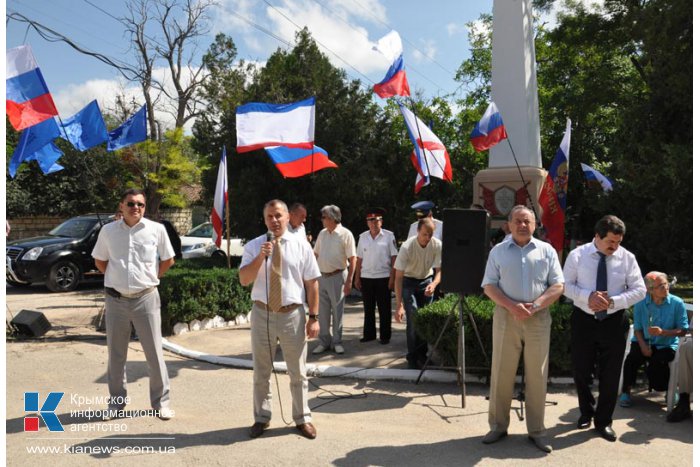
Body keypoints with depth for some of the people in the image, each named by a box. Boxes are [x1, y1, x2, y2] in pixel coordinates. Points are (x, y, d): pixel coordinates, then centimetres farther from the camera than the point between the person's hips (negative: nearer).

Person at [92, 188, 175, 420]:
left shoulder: (156, 229, -4)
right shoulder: (108, 230, 1)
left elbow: (168, 260, 8)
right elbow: (99, 261, 15)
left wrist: (150, 278, 5)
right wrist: (117, 278, 7)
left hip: (146, 298, -2)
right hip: (115, 299, 2)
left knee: (155, 353, 3)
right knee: (115, 354, 12)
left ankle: (161, 402, 15)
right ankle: (116, 402, 28)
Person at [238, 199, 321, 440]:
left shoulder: (301, 246, -2)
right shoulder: (253, 246, -1)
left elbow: (312, 283, -1)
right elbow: (244, 279, -10)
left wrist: (314, 317, -4)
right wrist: (261, 256, -25)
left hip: (292, 314, -1)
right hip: (262, 314, 1)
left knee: (298, 372, 11)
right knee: (261, 372, 15)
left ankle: (302, 418, 29)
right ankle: (261, 418, 33)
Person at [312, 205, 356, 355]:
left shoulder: (345, 234, -9)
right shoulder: (322, 234, 8)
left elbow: (352, 259, -11)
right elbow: (315, 254, 14)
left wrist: (349, 281, -15)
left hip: (337, 276, -5)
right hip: (321, 276, 5)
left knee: (337, 310, 4)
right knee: (322, 311, 10)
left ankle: (337, 342, 16)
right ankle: (324, 341, 21)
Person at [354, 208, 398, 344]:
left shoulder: (389, 236, -3)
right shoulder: (363, 237, 7)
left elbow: (394, 258, -3)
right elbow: (359, 259, 9)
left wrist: (392, 277, -8)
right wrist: (357, 278, 6)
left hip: (383, 277, -3)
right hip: (366, 277, 3)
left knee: (384, 309, 5)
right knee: (368, 308, 12)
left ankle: (385, 336, 15)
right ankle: (369, 334, 23)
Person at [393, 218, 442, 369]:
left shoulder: (438, 245, -19)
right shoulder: (407, 247, -28)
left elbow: (439, 270, -9)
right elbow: (398, 277, -27)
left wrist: (434, 284, -33)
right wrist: (399, 305, -34)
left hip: (427, 281, 3)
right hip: (409, 282, -3)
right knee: (413, 318, -14)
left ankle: (422, 355, 21)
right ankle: (412, 358, -1)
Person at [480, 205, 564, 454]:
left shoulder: (547, 250, 6)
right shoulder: (498, 251, 6)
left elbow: (558, 286, 2)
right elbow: (489, 286, 1)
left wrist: (534, 306, -13)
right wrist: (512, 306, -14)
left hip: (539, 319, 0)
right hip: (506, 317, 0)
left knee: (537, 376, 5)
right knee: (501, 374, 5)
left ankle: (536, 430, 17)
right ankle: (498, 426, 17)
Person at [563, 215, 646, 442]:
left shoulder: (627, 257, -3)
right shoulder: (578, 255, -4)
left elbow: (639, 290, -3)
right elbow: (565, 285, -4)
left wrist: (613, 301, -18)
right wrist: (588, 296, -21)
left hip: (614, 322, 0)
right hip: (583, 320, 0)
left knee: (610, 374, 7)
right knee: (581, 371, 11)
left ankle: (604, 421, 25)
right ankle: (586, 411, 37)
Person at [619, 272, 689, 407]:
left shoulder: (677, 303, -6)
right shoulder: (641, 303, -3)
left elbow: (683, 330, -5)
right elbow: (637, 328, 2)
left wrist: (663, 332, -21)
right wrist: (643, 345, -15)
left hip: (666, 345, -1)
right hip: (643, 341, 1)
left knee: (657, 362, -30)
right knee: (632, 359, -28)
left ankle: (670, 390, 4)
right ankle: (626, 392, -8)